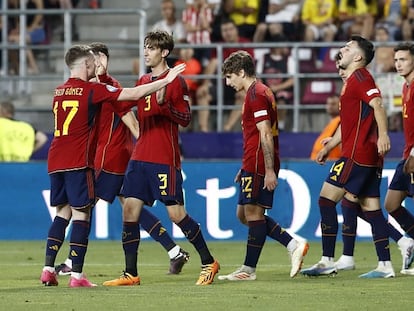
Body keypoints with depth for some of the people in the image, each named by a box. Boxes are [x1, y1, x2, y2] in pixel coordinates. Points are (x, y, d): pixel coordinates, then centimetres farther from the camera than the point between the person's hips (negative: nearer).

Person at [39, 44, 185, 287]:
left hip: (55, 162, 7)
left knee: (63, 212, 14)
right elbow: (134, 94, -10)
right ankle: (77, 275, -7)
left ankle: (48, 269, 8)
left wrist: (97, 75, 34)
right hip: (78, 162, -7)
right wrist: (166, 80, -3)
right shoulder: (92, 90, -7)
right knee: (81, 214, -3)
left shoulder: (59, 91, 12)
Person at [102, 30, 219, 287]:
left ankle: (209, 263, 12)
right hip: (140, 157, 7)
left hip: (165, 160, -7)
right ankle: (131, 274, 4)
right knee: (130, 210, 0)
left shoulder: (176, 81, -6)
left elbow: (186, 119, -10)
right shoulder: (143, 82, 14)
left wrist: (164, 104, -27)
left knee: (176, 213, -5)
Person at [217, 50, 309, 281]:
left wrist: (269, 170, -23)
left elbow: (265, 134, -19)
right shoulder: (260, 91, 19)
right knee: (245, 214, 11)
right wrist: (246, 167, 27)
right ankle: (293, 245, 8)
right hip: (253, 165, 10)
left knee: (253, 213, -5)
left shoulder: (256, 94, -13)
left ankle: (249, 270, -1)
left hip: (258, 166, -10)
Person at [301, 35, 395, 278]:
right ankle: (385, 265, 5)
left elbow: (378, 105, -25)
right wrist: (328, 147, 32)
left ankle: (328, 261, -8)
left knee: (327, 199, -8)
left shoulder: (360, 77, -9)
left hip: (357, 154, -10)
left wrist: (383, 134, -39)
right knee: (371, 207, 8)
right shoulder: (351, 81, 23)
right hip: (369, 156, 10)